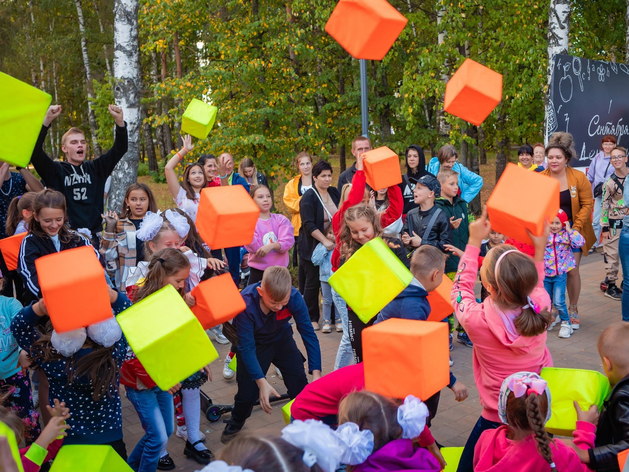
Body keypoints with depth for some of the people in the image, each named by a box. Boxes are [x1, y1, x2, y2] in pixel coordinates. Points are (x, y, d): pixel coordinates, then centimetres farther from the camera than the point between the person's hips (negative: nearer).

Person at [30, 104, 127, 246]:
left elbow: (120, 148, 3)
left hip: (94, 234, 2)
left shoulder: (96, 168, 10)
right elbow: (35, 151, -11)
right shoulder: (55, 171, 3)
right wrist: (47, 120, -22)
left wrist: (120, 121, -12)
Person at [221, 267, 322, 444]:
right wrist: (262, 382, -39)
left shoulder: (295, 298, -30)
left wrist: (316, 373, -30)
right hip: (254, 343, -2)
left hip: (282, 339, 2)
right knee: (247, 391, -3)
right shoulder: (245, 303, -36)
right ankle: (236, 423, 30)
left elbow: (308, 334, -23)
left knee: (300, 385, -8)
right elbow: (247, 347, -33)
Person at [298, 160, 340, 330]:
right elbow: (309, 225, -19)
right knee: (313, 282, 2)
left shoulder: (334, 193, 8)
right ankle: (311, 318, 12)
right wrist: (325, 241, -25)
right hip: (313, 246, -5)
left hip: (332, 244, 6)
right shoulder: (309, 197, -12)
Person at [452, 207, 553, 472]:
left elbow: (460, 288, -7)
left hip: (497, 420, -4)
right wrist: (540, 248, 4)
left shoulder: (476, 320, -31)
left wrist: (474, 242, -4)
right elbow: (534, 285, 7)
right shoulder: (540, 306, -22)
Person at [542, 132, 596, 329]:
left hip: (573, 231, -1)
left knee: (572, 270, 0)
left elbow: (587, 204, -5)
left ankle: (573, 310, 19)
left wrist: (576, 228, -14)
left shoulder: (579, 177, -8)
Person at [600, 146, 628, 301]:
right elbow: (605, 205, -2)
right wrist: (605, 228, -4)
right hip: (614, 224, -2)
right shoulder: (609, 182, -4)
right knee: (612, 255, 0)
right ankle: (610, 286, 9)